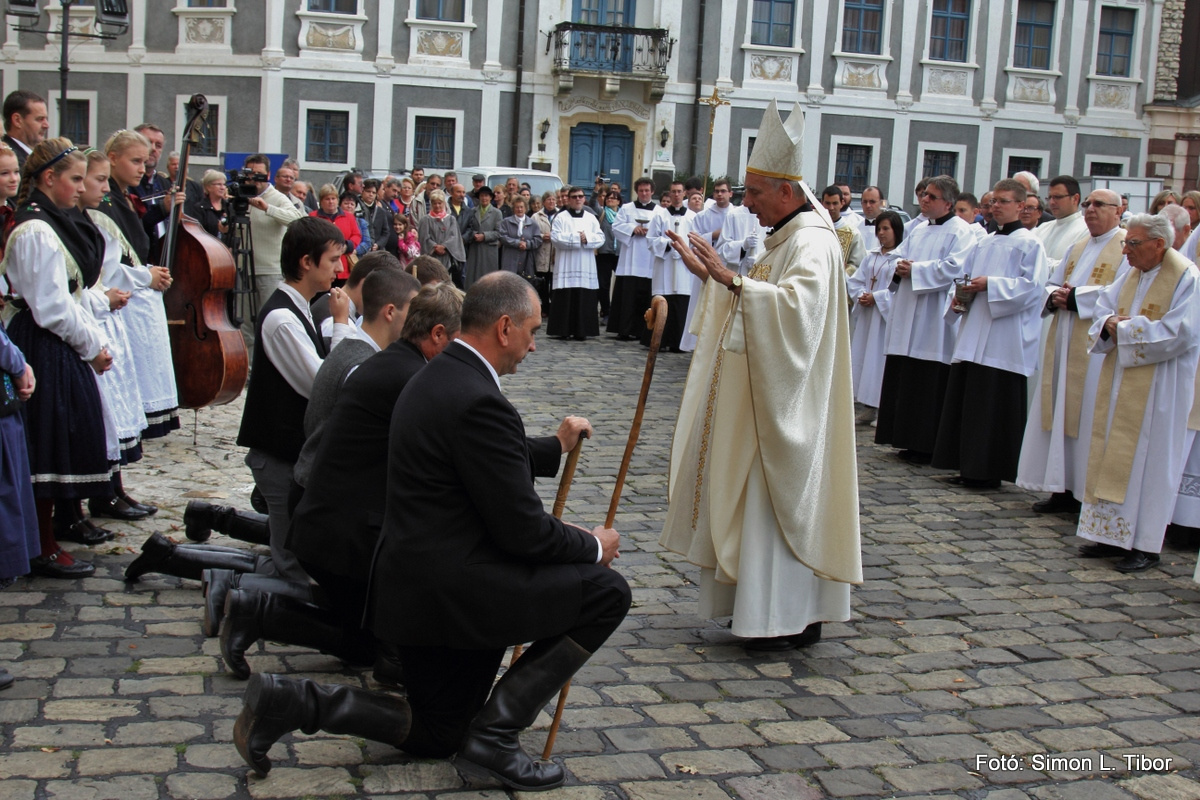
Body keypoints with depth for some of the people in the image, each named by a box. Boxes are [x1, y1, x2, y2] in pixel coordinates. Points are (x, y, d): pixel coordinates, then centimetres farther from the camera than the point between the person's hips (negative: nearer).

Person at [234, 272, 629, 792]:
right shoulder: (478, 401, -22)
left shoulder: (436, 377, 10)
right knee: (607, 593, -4)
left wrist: (556, 446, 33)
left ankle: (291, 701, 7)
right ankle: (494, 733, -1)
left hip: (414, 585, 10)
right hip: (452, 589, -10)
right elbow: (522, 530, -19)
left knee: (435, 737, 22)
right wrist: (593, 547, -3)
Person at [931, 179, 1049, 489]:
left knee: (996, 405, -5)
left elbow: (1032, 287, -13)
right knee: (966, 401, 7)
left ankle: (989, 471, 1)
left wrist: (990, 285, -18)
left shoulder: (1030, 244, -3)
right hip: (974, 337, 7)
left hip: (1005, 340, -7)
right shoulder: (984, 244, 19)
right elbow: (965, 275, 21)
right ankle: (969, 467, 14)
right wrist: (958, 295, -1)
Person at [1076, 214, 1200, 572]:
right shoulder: (1130, 276, 12)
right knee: (1112, 456, 8)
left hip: (1159, 389, -8)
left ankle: (1145, 545, 3)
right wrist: (1110, 323, -8)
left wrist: (1125, 328, -15)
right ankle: (1113, 534, 16)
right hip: (1120, 384, 8)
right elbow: (1103, 309, 15)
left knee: (1148, 461, -4)